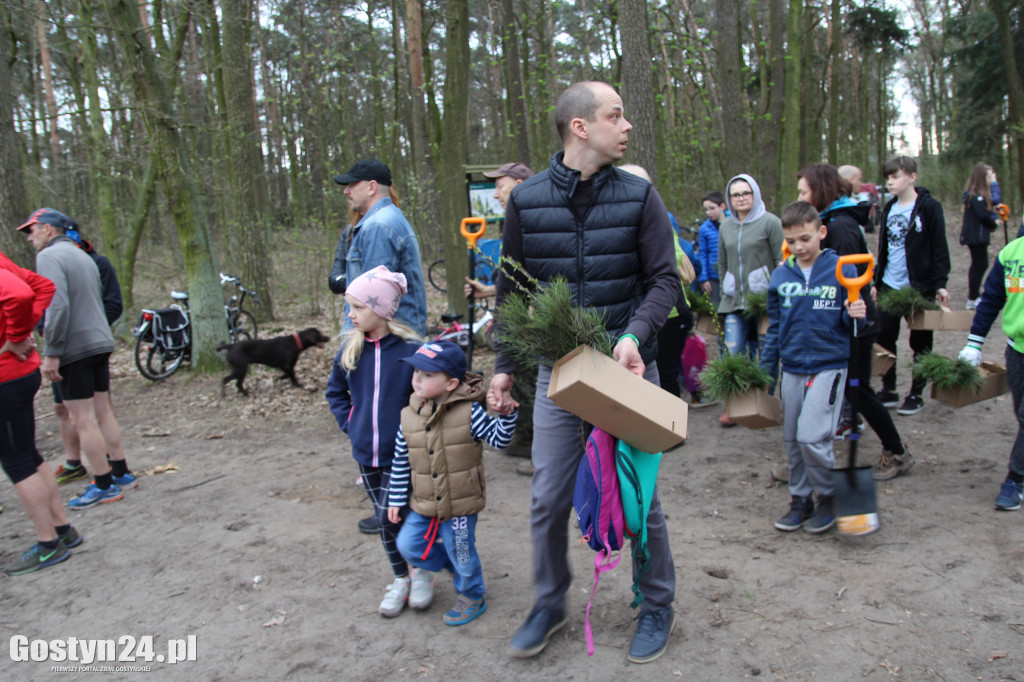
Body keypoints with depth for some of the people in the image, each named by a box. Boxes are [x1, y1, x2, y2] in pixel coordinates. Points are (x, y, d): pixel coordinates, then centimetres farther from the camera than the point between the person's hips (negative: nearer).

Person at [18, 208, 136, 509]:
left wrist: (51, 352, -19)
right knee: (102, 412, 15)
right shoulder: (82, 256, 18)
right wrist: (102, 344, 21)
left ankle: (104, 486, 2)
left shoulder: (50, 256, -11)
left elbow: (57, 307, -21)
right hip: (101, 343, 9)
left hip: (74, 349, -9)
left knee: (83, 420, -3)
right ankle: (121, 473, 21)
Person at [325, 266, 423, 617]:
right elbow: (335, 391, 16)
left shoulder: (411, 350, -17)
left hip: (400, 454, -5)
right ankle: (401, 579, 32)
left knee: (389, 518, -5)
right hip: (366, 453, 5)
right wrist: (349, 423, 6)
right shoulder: (350, 349, -1)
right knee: (383, 519, 14)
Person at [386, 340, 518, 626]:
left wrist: (507, 414, -30)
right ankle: (433, 563, 37)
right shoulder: (409, 416, -5)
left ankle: (471, 597, 37)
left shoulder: (469, 412, -17)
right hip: (422, 505, 4)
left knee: (461, 552, 10)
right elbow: (400, 462, 3)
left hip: (460, 504, -4)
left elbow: (499, 439, -13)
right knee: (408, 544, 7)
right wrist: (396, 499, 6)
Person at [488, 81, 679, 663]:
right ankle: (550, 603, 31)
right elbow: (513, 290, 8)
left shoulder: (637, 195, -2)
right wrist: (505, 366, 7)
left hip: (627, 368, -1)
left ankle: (658, 605, 31)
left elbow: (664, 278, -3)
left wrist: (635, 334, -20)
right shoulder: (527, 200, 0)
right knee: (549, 499, 7)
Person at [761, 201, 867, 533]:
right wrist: (765, 368, 13)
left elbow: (852, 319, 1)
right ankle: (800, 499, 27)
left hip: (829, 365, -4)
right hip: (792, 369, 4)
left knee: (812, 436, -13)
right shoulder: (780, 276, 5)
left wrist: (855, 315, -22)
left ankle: (830, 496, 11)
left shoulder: (841, 270, -5)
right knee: (792, 440, 10)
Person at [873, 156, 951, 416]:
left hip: (919, 287, -6)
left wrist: (940, 283, -13)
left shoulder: (929, 207, -8)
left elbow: (939, 248, -9)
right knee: (884, 337, 7)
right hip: (889, 286, 6)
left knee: (920, 343, 7)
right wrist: (876, 281, 16)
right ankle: (889, 390, 21)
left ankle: (916, 394, 18)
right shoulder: (889, 208, 10)